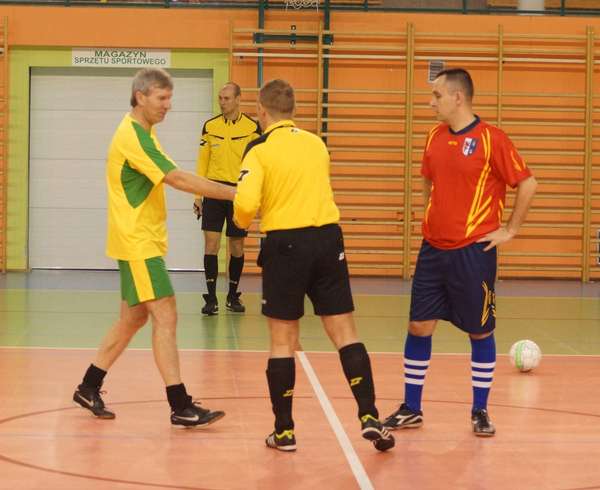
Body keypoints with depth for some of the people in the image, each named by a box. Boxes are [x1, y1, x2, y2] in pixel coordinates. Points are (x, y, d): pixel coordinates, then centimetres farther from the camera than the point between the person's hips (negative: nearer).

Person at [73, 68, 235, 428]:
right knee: (166, 317, -12)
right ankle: (181, 407, -13)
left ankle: (89, 389, 25)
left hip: (141, 241, 10)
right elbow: (178, 179, -27)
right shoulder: (134, 137, -19)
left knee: (133, 318, 15)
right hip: (139, 243, -10)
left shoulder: (139, 132, 13)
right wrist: (233, 193, -28)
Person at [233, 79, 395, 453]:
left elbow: (245, 204, -16)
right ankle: (369, 417, -4)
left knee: (283, 341, 7)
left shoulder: (260, 150, -5)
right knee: (345, 333, 5)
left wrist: (242, 221, 4)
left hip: (285, 243, -3)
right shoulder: (317, 144, 10)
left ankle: (284, 431, 11)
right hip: (328, 238, 3)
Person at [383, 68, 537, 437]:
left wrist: (509, 231, -8)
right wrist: (430, 218, 14)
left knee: (480, 331, 5)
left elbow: (527, 184, -9)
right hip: (433, 249, 6)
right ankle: (411, 409, 16)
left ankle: (481, 412, 17)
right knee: (419, 326, 5)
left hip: (473, 251, -6)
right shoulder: (435, 137, 7)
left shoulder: (491, 139, -12)